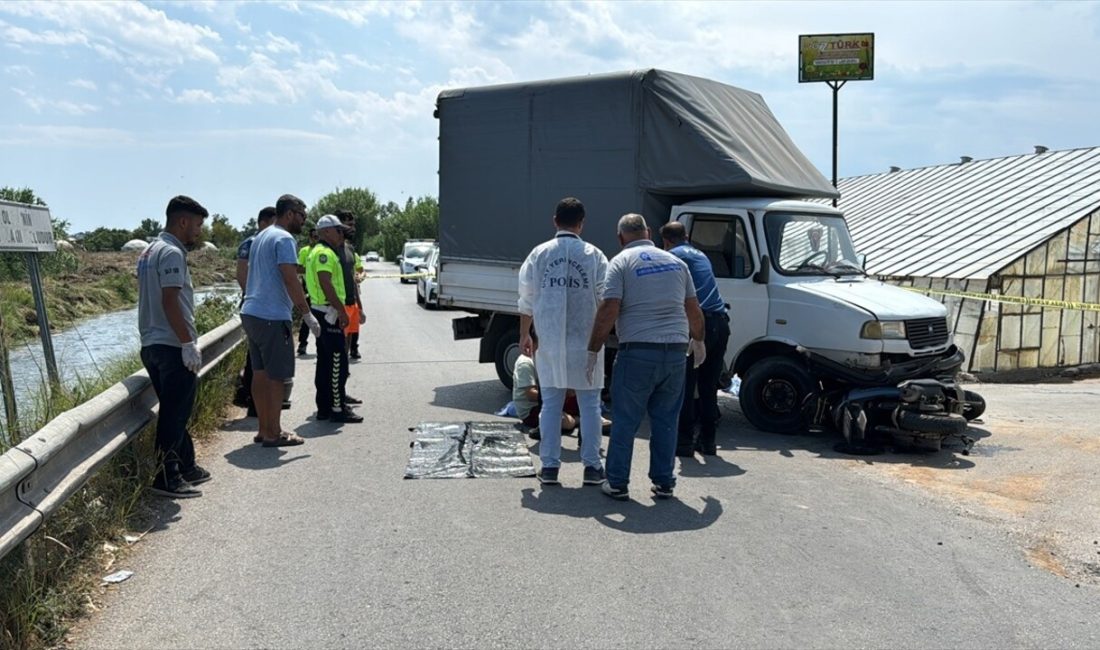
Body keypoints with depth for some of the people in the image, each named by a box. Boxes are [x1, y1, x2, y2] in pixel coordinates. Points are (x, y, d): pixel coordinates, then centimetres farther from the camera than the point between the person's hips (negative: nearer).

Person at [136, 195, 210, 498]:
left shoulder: (149, 251, 18)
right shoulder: (172, 253, -14)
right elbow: (170, 302, -21)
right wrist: (189, 343, -19)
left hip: (152, 344, 10)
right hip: (173, 346, -10)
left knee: (174, 412, 17)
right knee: (175, 414, -3)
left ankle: (186, 467, 27)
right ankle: (167, 478, 2)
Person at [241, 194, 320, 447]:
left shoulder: (260, 237, 19)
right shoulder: (284, 238, -11)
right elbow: (290, 280, -18)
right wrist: (307, 314, -15)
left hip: (250, 312, 10)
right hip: (272, 317, -10)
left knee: (260, 373, 13)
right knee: (276, 376, -3)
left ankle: (265, 429, 20)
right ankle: (273, 433, 2)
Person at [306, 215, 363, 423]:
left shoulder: (321, 252, 21)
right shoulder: (324, 252, -13)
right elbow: (326, 284, -24)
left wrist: (339, 309, 22)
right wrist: (341, 310, -24)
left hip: (323, 312, 11)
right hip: (328, 312, -11)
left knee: (325, 361, 13)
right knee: (337, 361, -9)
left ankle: (325, 407, 19)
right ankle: (337, 409, -7)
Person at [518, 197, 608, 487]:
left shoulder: (539, 254, 1)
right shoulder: (594, 255, -3)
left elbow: (527, 299, 4)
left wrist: (524, 336, 13)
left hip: (549, 341, 1)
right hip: (585, 341, -1)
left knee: (550, 403, 9)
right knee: (589, 404, 8)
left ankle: (549, 466, 11)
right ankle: (592, 466, 12)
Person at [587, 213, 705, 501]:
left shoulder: (621, 262, -1)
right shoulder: (676, 262, 14)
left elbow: (609, 309, -12)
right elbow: (693, 309, 19)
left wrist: (593, 349, -6)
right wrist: (698, 341, 35)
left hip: (638, 351, -4)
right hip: (675, 351, 4)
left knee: (625, 421, 5)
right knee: (666, 421, 13)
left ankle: (617, 483, 11)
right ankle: (664, 483, 18)